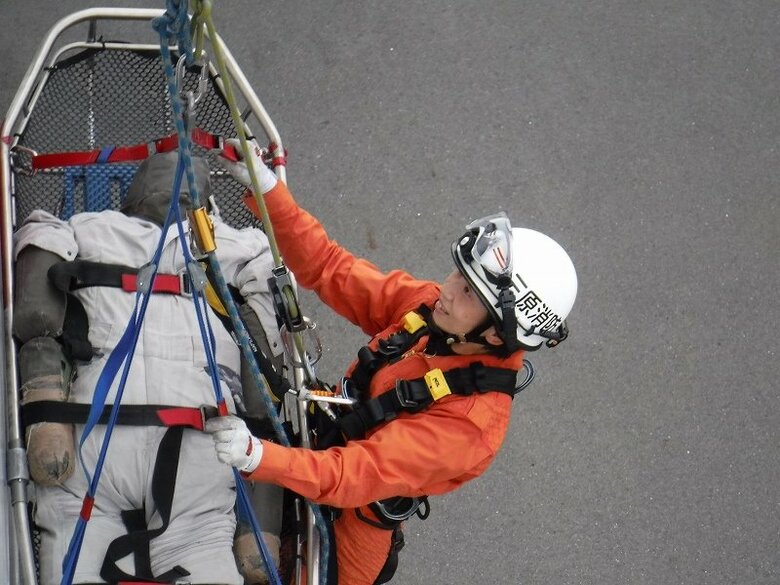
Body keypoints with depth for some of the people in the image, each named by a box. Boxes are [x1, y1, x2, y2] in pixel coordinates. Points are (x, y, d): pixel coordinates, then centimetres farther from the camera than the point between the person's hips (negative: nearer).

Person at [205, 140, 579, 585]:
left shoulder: (468, 421, -35)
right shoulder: (425, 306, -16)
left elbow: (357, 474, -42)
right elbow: (330, 270, -11)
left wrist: (256, 456, -56)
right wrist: (266, 189, -22)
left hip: (357, 513, -6)